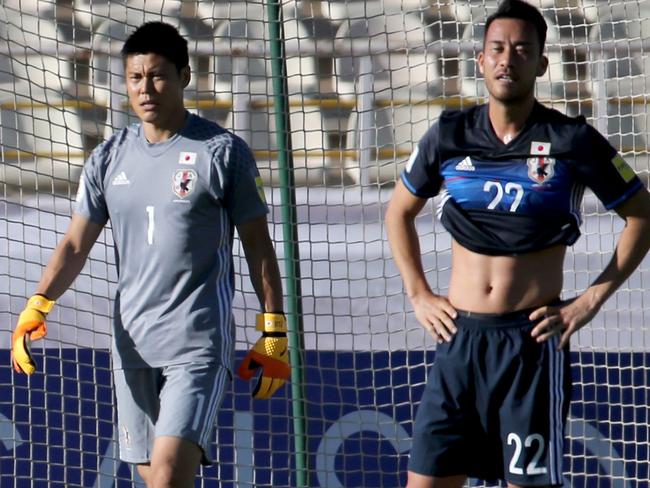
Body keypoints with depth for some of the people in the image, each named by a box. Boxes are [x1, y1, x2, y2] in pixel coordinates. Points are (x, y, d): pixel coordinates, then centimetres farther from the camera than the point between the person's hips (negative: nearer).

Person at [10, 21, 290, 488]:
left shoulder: (223, 152, -2)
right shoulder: (109, 157, 10)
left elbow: (257, 245, 2)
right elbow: (75, 245, 10)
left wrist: (274, 334, -1)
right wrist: (36, 306, -6)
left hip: (200, 344, -5)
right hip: (132, 345, 5)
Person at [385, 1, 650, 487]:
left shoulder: (571, 141, -3)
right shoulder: (449, 136, 6)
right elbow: (399, 212, 22)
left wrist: (591, 301, -3)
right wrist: (419, 296, 11)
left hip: (532, 339, -3)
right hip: (460, 337, 3)